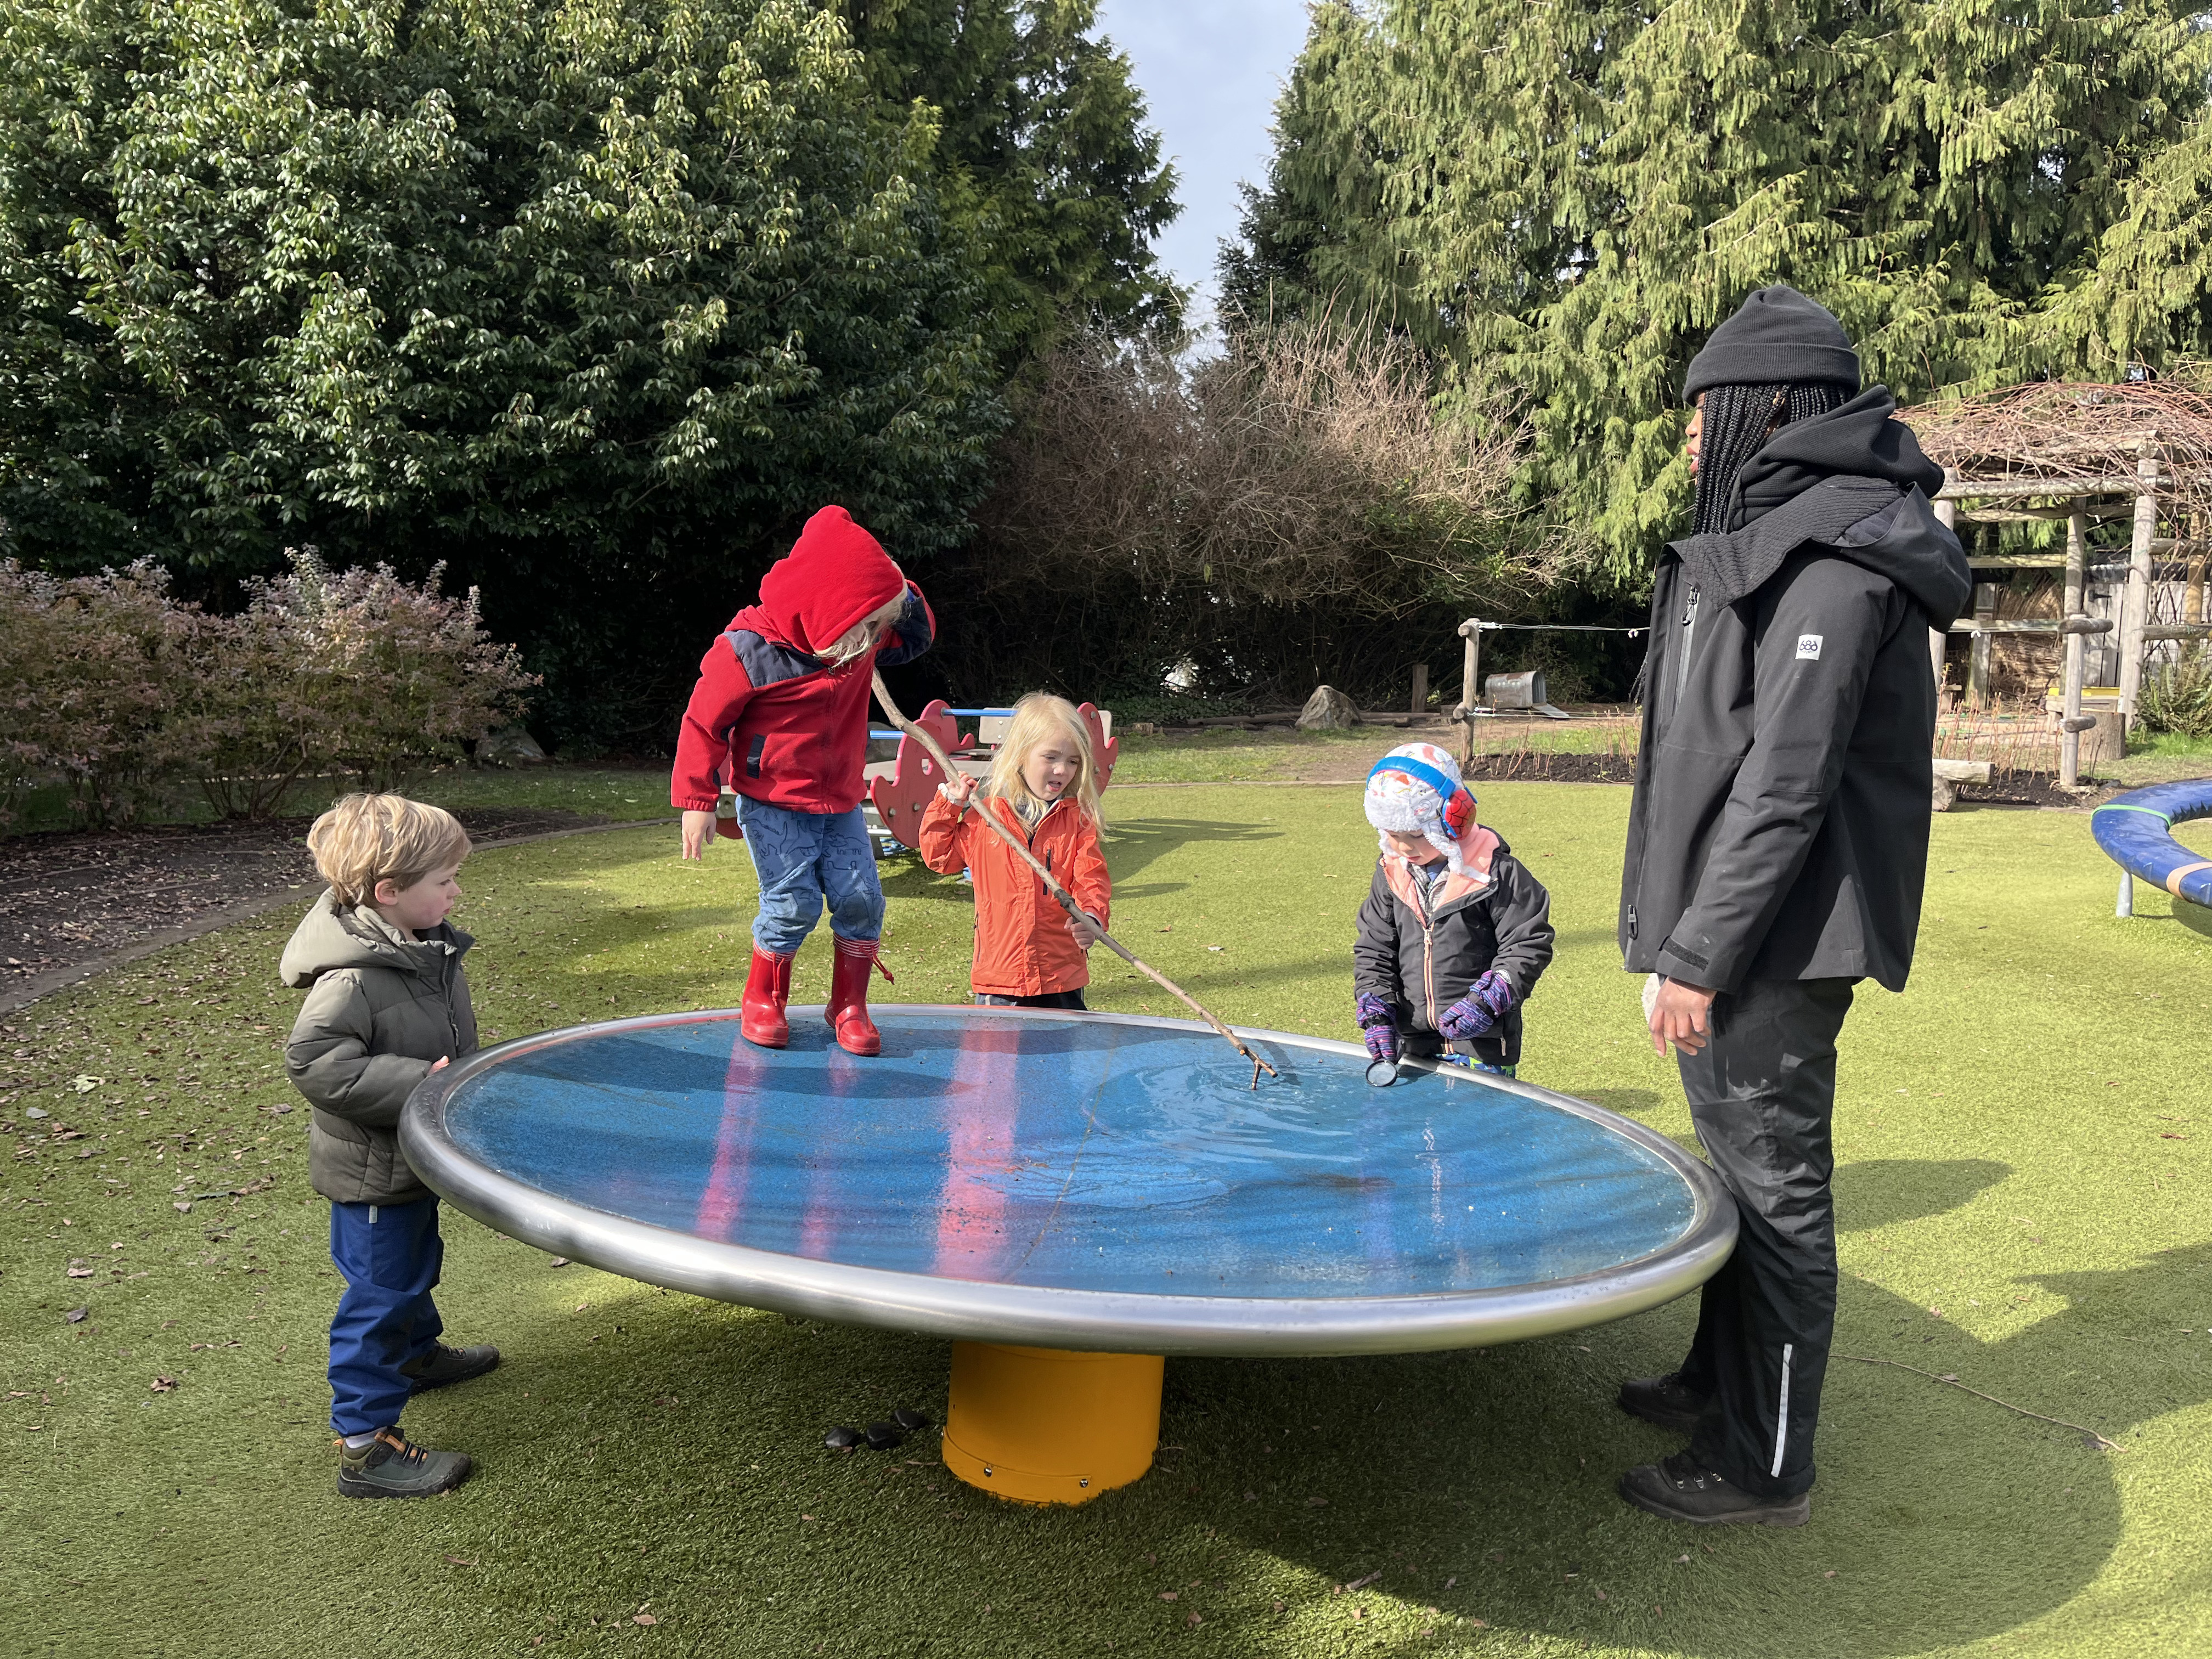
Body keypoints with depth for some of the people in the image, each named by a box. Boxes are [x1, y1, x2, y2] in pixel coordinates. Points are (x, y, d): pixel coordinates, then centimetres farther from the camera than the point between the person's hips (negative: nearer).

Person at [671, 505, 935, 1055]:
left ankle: (848, 1005, 14)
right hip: (773, 804, -5)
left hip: (841, 802, 5)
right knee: (794, 903, -12)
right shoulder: (748, 649, -20)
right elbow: (704, 723, -12)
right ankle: (762, 999, 14)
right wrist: (697, 802, -10)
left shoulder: (864, 640, -4)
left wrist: (901, 596, -8)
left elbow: (917, 637, 14)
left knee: (862, 898, -5)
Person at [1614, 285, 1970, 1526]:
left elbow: (1789, 780, -22)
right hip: (1739, 934, 10)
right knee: (1737, 1167, 21)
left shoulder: (1833, 553, -17)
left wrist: (1699, 955, -21)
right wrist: (1683, 937, 19)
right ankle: (1719, 1382, 38)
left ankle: (1763, 1468, 14)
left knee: (1774, 1186, 0)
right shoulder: (1776, 531, 15)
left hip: (1777, 948, -10)